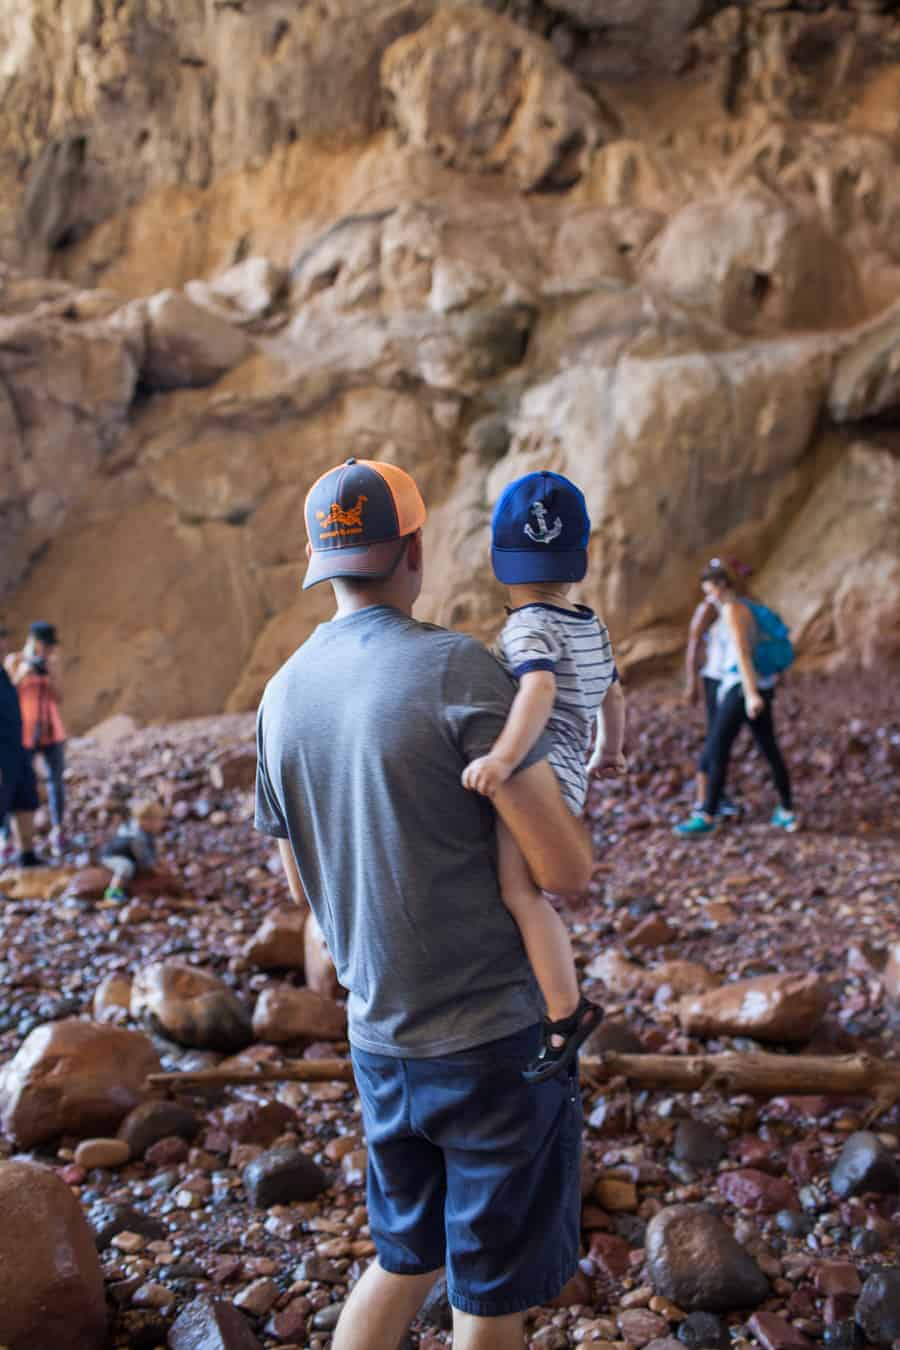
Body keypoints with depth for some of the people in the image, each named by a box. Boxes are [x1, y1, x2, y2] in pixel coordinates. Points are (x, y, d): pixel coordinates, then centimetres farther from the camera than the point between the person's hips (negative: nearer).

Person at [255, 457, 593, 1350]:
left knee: (406, 1260, 25)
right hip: (497, 1039, -6)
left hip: (379, 1041, 6)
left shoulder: (282, 692, 2)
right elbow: (564, 872, -17)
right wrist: (563, 823, 5)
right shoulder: (456, 668, -17)